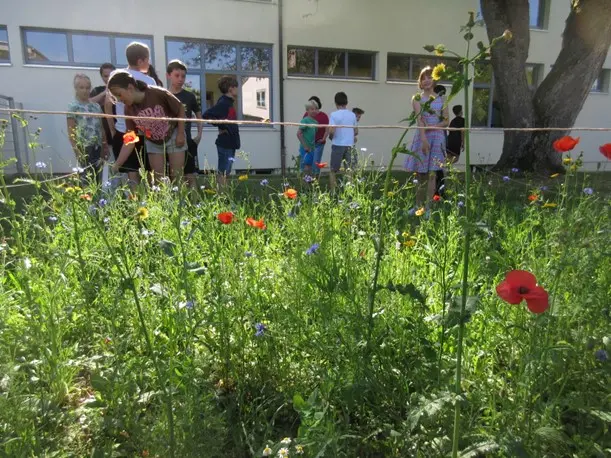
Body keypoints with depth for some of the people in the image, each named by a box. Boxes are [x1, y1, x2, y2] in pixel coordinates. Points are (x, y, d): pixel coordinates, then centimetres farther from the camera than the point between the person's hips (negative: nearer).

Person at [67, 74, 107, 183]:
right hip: (84, 148, -5)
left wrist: (105, 148, 10)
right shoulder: (73, 107, -2)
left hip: (98, 148, 5)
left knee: (97, 178, 6)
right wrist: (77, 151, -13)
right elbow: (71, 133, -6)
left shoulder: (96, 106, 13)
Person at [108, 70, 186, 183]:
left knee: (177, 177, -5)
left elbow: (180, 109, -14)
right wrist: (116, 165, -21)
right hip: (153, 143, 4)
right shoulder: (129, 110, -15)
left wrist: (181, 134, -15)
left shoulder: (158, 93, -28)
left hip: (173, 136, -3)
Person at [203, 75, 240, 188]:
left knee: (226, 173, 15)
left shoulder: (228, 103, 13)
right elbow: (206, 115, -24)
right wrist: (221, 127, -19)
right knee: (223, 174, -5)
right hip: (225, 144, -9)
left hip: (230, 143, 9)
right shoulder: (223, 103, -15)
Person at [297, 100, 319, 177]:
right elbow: (298, 134, -15)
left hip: (312, 149, 7)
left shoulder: (316, 122, 12)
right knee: (305, 169, -7)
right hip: (305, 149, -7)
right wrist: (305, 146, -17)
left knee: (309, 168, 13)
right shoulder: (305, 120, -10)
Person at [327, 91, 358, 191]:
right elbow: (356, 132, 9)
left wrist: (330, 137, 3)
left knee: (333, 171, 7)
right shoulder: (352, 115, 5)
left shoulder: (334, 114, -8)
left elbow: (331, 131, -17)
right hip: (350, 145, 3)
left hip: (338, 145, -3)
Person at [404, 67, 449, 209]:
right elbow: (419, 119, -9)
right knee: (421, 175, 4)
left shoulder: (441, 99, 10)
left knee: (432, 174, -5)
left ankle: (428, 206, -4)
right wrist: (424, 139, -20)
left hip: (437, 137, 1)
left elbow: (446, 122, 6)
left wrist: (434, 126, -13)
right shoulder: (417, 98, 5)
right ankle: (418, 206, 16)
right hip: (422, 136, -1)